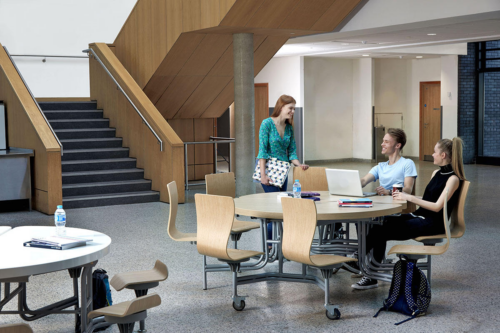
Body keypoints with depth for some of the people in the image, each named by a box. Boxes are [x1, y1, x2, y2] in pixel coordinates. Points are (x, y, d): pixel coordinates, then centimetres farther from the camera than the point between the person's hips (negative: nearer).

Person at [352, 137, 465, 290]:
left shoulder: (453, 178, -11)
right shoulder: (436, 173, 16)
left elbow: (437, 206, -18)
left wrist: (410, 198, -16)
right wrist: (404, 196, 5)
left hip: (434, 223, -8)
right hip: (419, 216, 9)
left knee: (382, 231, -22)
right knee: (380, 224, -14)